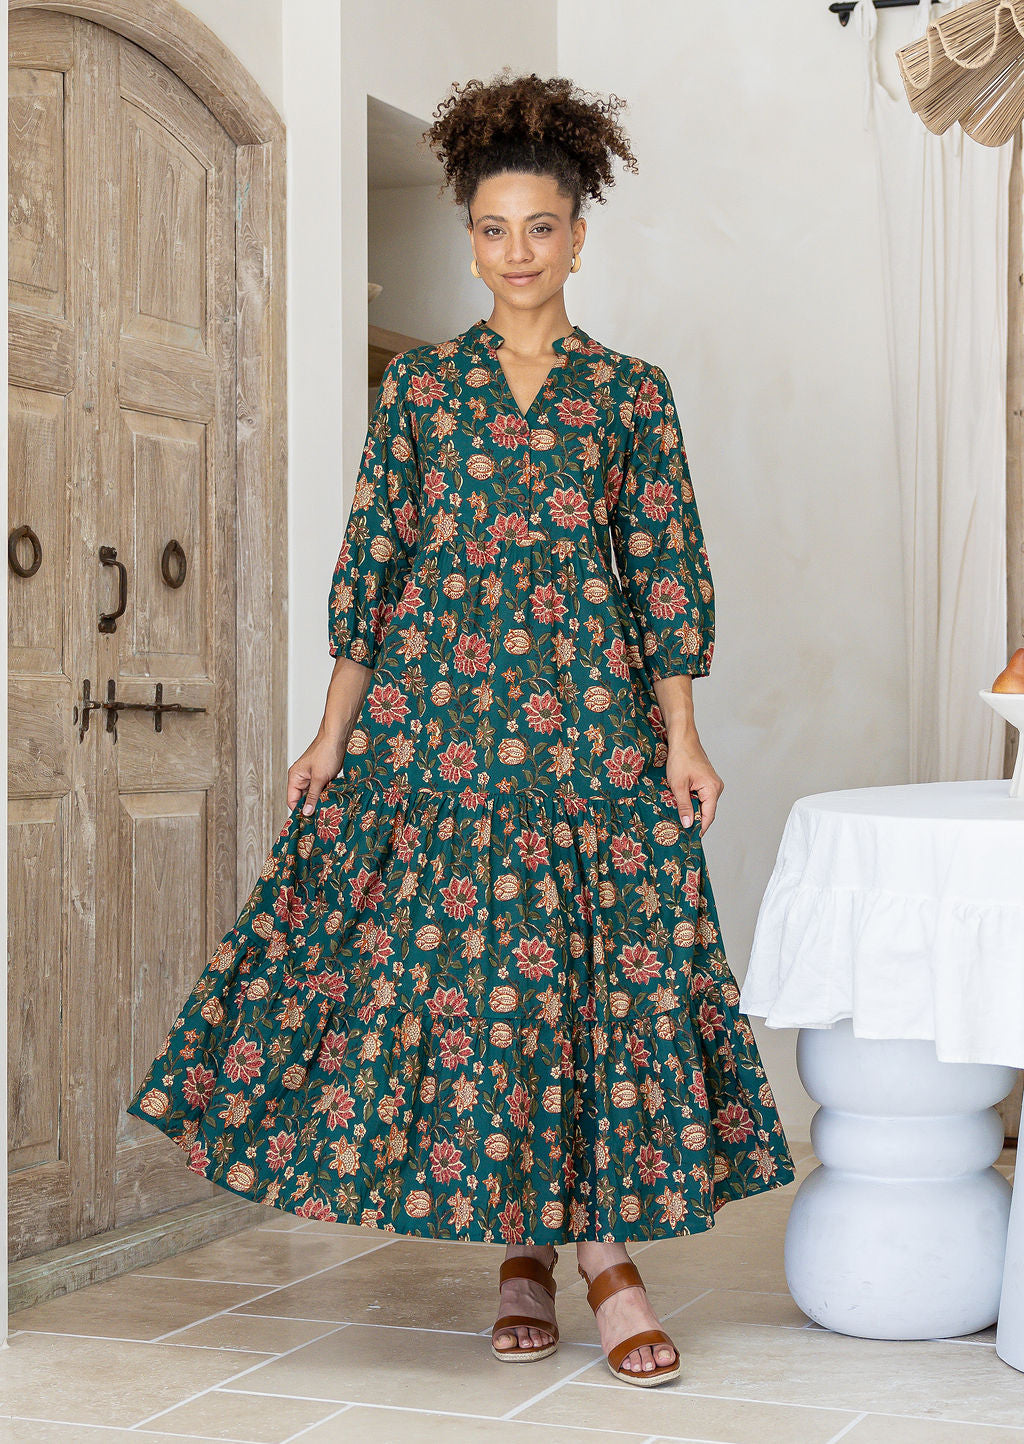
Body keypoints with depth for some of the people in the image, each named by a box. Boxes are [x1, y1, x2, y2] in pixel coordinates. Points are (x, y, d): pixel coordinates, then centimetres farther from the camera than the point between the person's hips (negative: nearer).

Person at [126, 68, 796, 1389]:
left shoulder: (631, 392, 7)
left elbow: (667, 572, 5)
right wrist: (332, 734, 4)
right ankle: (523, 1248, 13)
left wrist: (681, 735, -3)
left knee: (603, 966, -5)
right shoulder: (420, 386, 9)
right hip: (437, 715, 1)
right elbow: (370, 563, 8)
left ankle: (603, 1249, 3)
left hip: (589, 718, -1)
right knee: (446, 962, -1)